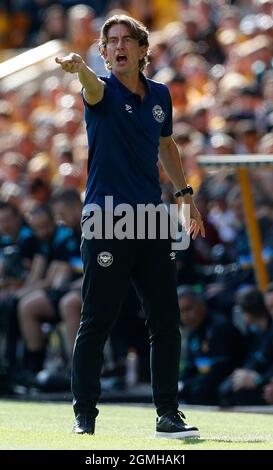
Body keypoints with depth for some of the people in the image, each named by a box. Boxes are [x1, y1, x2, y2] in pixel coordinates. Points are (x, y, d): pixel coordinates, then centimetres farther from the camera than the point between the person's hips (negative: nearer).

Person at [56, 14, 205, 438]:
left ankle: (168, 414, 10)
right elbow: (93, 87, -29)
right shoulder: (103, 92, -4)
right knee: (96, 323, -2)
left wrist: (185, 194, 25)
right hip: (106, 223, -5)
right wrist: (79, 67, -52)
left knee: (166, 320, 3)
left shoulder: (160, 96, 11)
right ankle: (84, 415, 8)